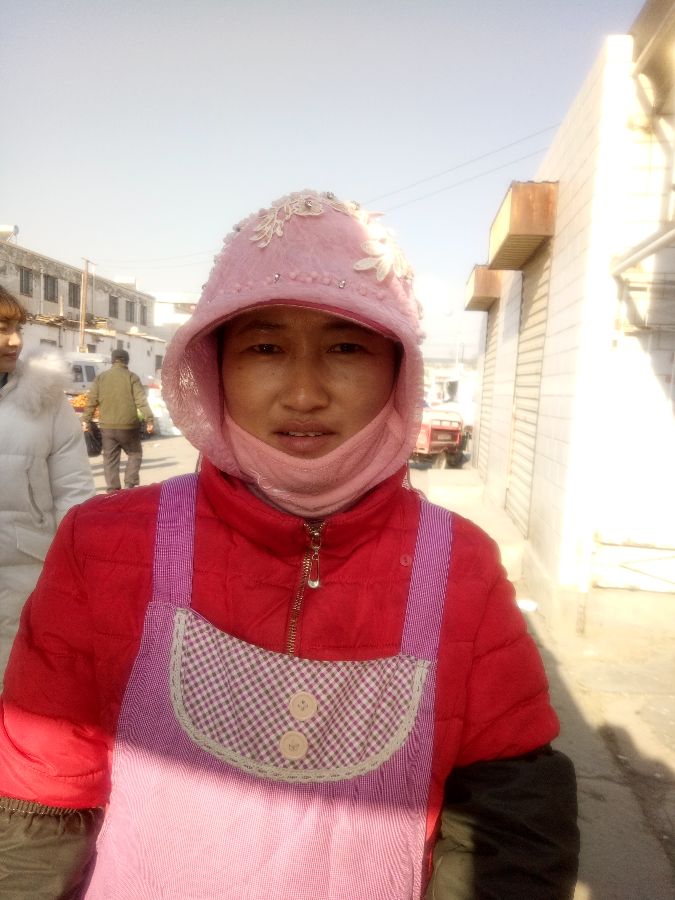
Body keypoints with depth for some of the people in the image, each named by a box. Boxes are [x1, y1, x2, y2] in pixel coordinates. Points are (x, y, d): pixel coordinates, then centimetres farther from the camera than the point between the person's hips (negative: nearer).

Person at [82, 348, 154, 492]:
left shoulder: (100, 377, 9)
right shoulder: (132, 377, -1)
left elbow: (91, 400, 6)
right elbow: (141, 400, -9)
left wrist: (86, 419, 11)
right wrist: (149, 419, -11)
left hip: (107, 426, 3)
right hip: (128, 426, -3)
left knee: (110, 459, 9)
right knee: (135, 454, 13)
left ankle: (112, 490, 6)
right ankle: (130, 485, 1)